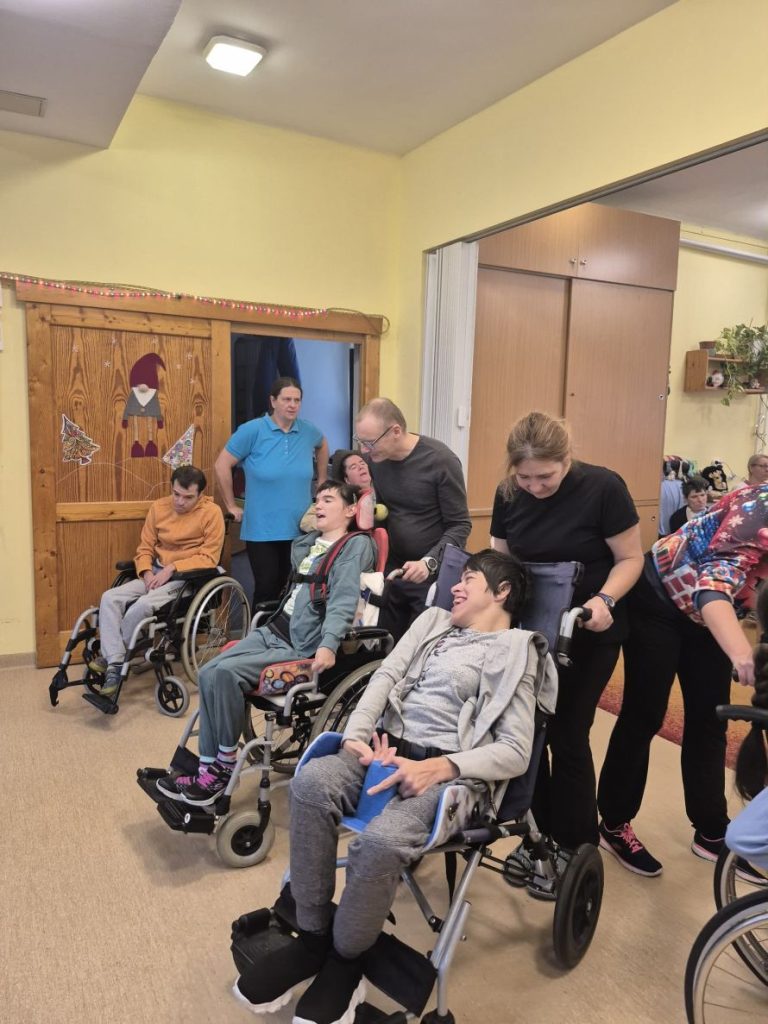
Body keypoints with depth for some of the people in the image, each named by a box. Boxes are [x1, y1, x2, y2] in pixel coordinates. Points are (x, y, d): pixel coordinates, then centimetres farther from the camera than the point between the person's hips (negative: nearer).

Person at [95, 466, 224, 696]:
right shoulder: (158, 507, 6)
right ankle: (115, 664, -19)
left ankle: (111, 657, -6)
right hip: (156, 573, 6)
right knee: (110, 598, -17)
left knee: (143, 605, -29)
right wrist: (148, 574, -11)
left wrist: (172, 568, -19)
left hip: (188, 578, -6)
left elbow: (209, 558, -12)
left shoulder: (211, 512, -9)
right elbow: (144, 549, 9)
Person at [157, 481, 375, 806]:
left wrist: (328, 644, -32)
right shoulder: (305, 544, 19)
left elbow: (343, 600, -20)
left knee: (226, 672, -24)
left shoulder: (356, 545, -4)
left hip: (303, 647, -8)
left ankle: (226, 764, -7)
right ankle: (209, 773, -6)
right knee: (208, 674, -11)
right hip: (273, 631, 8)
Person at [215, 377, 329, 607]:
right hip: (262, 531, -4)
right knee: (267, 589, 0)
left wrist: (321, 482, 20)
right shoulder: (252, 430, -10)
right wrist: (232, 505, -5)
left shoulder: (308, 431, 1)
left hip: (300, 529, 4)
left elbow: (322, 446, 25)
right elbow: (222, 465, -6)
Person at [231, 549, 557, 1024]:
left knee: (381, 840, -33)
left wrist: (438, 768, -20)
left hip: (451, 771, -5)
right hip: (389, 747, 5)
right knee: (312, 782, -25)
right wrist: (356, 734, -8)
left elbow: (515, 752, -7)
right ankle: (313, 935, -7)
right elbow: (386, 677, 10)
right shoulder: (434, 620, 20)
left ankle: (345, 962, -2)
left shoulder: (517, 652, 2)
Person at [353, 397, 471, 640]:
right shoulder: (374, 458, -3)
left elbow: (460, 525, -13)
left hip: (433, 573, -5)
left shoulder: (441, 461, -18)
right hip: (392, 568, 5)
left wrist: (429, 562, -25)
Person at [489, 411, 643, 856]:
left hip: (589, 632, -4)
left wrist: (604, 600, -28)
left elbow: (630, 558, -11)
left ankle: (576, 848, 22)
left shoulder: (603, 487, -18)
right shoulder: (508, 494, -5)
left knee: (567, 734, 2)